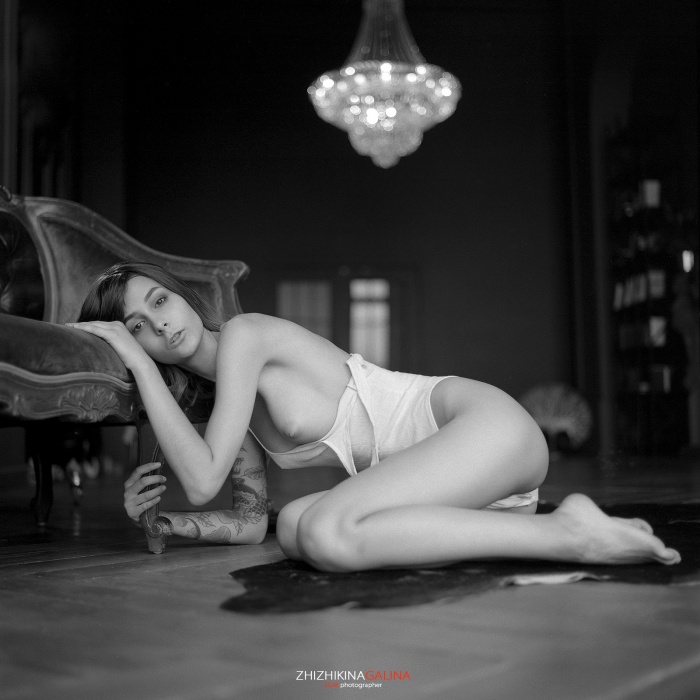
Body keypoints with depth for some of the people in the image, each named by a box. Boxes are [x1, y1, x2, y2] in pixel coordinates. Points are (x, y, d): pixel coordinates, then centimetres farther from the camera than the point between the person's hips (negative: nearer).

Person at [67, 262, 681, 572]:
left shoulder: (243, 333, -8)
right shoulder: (225, 399, 16)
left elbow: (203, 481, -14)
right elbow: (251, 521, 20)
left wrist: (141, 367, -9)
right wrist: (161, 521, 4)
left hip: (485, 420, -8)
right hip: (454, 469, 8)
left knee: (325, 534, -27)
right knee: (298, 525, -10)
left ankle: (568, 534, -19)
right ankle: (517, 522, 0)